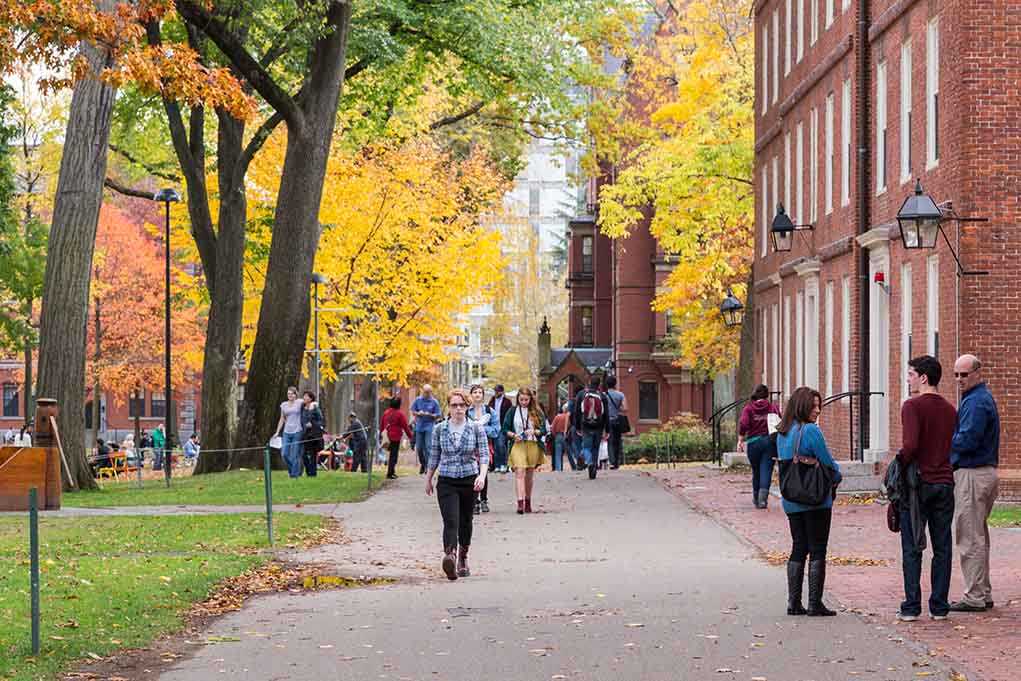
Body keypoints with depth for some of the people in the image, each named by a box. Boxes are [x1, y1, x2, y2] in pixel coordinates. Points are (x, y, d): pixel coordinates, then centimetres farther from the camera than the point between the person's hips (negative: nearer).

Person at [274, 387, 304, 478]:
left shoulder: (299, 403, 1)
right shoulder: (284, 405, 11)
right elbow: (282, 419, 16)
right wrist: (277, 432, 14)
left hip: (297, 432, -4)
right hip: (286, 432, 4)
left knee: (295, 455, -4)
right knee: (284, 454, -2)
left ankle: (295, 474, 6)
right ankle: (291, 469, 20)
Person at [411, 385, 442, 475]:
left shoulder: (434, 402, -2)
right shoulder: (418, 400, 5)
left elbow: (438, 416, -1)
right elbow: (412, 411, 11)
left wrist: (430, 415, -19)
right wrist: (418, 413, -11)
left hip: (429, 427, -3)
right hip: (419, 426, 3)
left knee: (428, 447, -12)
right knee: (419, 448, 5)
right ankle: (422, 464, 27)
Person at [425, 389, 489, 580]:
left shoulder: (477, 428, 0)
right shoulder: (440, 429, 2)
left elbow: (484, 455, -5)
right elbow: (433, 457, 11)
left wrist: (482, 475, -21)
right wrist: (428, 480, 16)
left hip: (469, 481, 1)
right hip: (446, 482, -1)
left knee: (465, 521, 14)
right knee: (451, 521, -18)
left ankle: (463, 558, 33)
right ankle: (449, 556, -36)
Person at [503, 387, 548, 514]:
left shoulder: (537, 412, 7)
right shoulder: (512, 411, 6)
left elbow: (544, 430, 4)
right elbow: (505, 429, 6)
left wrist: (534, 431, -15)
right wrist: (513, 435, -12)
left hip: (533, 445, 2)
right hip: (517, 445, -2)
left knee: (530, 474, 10)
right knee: (519, 472, -15)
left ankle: (528, 502, 23)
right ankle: (520, 503, -24)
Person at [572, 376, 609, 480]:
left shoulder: (581, 394, 2)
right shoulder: (602, 396, 2)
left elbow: (576, 412, 4)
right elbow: (606, 415, 1)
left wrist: (578, 427, 10)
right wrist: (607, 431, 5)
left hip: (586, 427, -1)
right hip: (598, 427, 1)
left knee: (586, 447, 4)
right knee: (595, 448, 12)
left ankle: (589, 463, -26)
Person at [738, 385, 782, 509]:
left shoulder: (748, 408, 3)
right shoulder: (773, 407, 5)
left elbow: (743, 424, -12)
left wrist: (740, 440, -4)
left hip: (753, 442, 1)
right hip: (770, 441, -1)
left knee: (756, 471, 15)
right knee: (766, 471, -2)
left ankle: (756, 498, 28)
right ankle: (763, 498, -18)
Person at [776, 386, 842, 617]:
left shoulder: (782, 434, 8)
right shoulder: (811, 431, -15)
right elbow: (827, 462, -13)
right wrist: (836, 477, 10)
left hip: (791, 501, 7)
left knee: (798, 548, 13)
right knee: (817, 550, 0)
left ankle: (794, 603, 11)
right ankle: (815, 604, 0)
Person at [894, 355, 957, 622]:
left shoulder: (913, 406, -10)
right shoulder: (950, 410, 10)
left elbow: (910, 445, -21)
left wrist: (901, 465, -6)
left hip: (918, 483, -5)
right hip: (945, 483, 5)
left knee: (912, 548, 1)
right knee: (942, 548, 7)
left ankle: (911, 607, 1)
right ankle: (939, 607, 9)